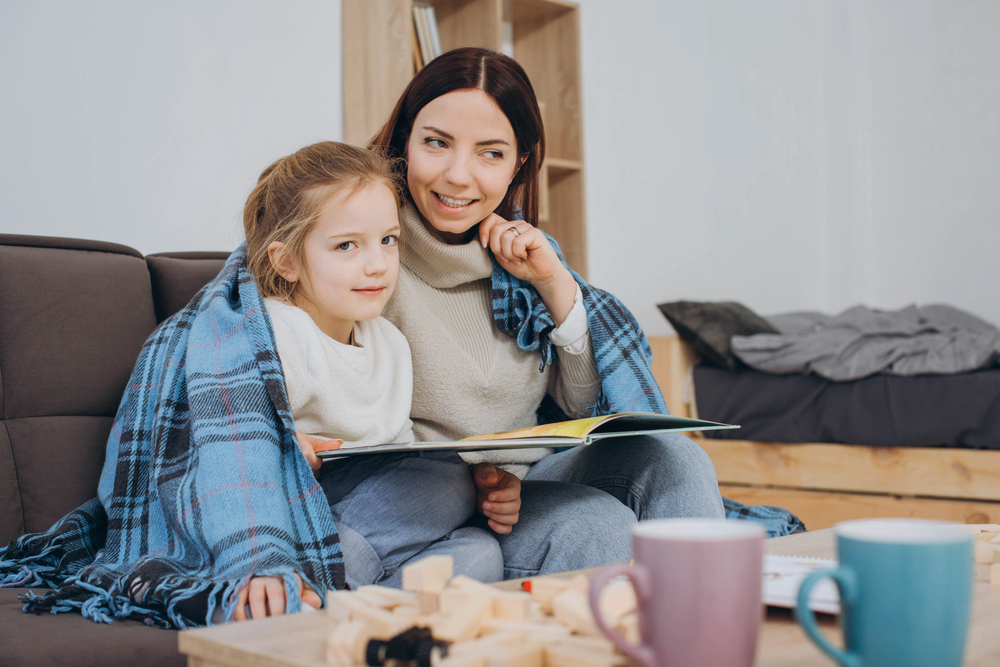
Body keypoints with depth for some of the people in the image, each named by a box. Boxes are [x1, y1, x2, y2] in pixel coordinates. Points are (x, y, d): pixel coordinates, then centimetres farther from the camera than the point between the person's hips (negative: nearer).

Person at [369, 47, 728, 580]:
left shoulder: (517, 253, 6)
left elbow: (591, 407, 4)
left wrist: (554, 283, -8)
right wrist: (461, 484, -25)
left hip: (530, 481, 6)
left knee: (670, 458, -17)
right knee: (598, 525, -28)